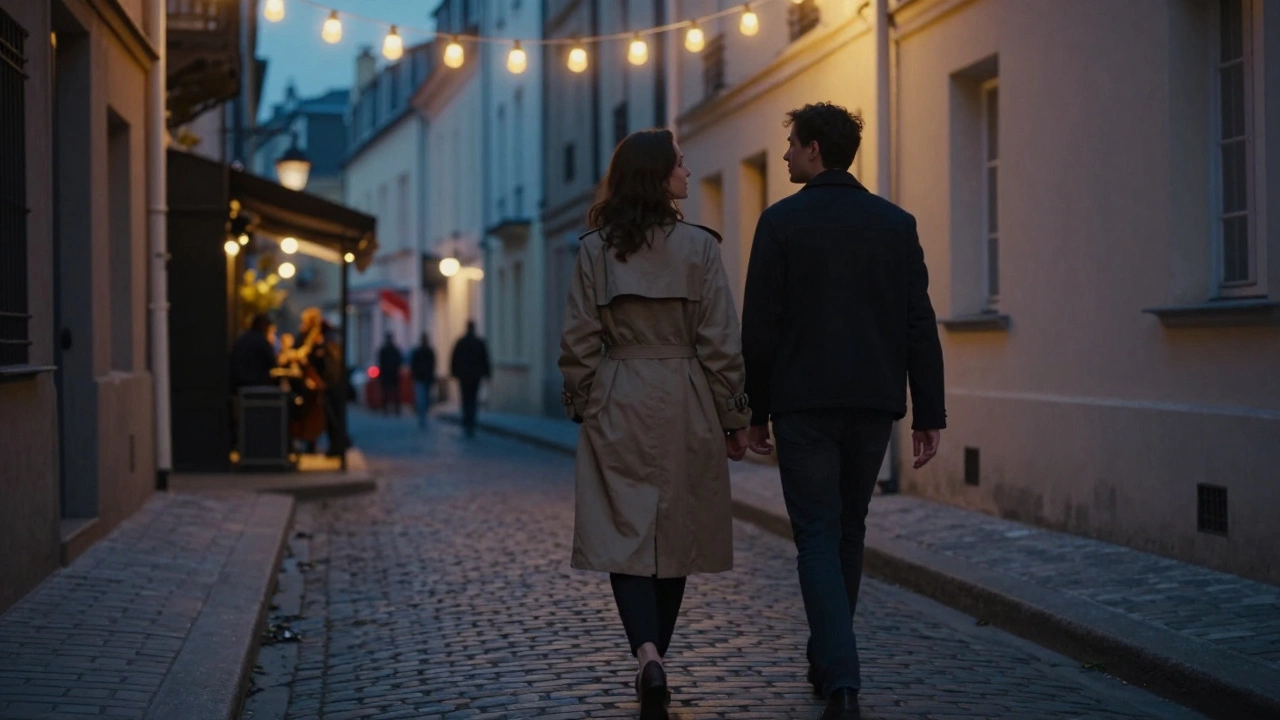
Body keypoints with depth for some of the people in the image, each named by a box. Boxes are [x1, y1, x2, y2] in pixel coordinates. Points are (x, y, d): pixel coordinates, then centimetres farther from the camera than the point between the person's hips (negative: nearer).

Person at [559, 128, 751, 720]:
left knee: (624, 534, 0)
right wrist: (734, 419, 4)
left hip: (616, 409, 1)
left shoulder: (594, 249, 0)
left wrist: (582, 407, 13)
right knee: (675, 538, 13)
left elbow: (578, 343, 2)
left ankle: (648, 656, -21)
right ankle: (653, 663, 23)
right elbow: (721, 344, -5)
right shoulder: (699, 247, -6)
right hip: (685, 409, 0)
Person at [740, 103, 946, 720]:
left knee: (818, 537, -1)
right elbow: (920, 326, 3)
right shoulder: (896, 223, 5)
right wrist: (929, 412, 6)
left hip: (803, 406, -4)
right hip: (874, 404, 4)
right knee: (848, 534, 17)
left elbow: (760, 326, -5)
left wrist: (755, 408, 3)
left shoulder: (782, 222, -5)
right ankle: (829, 663, 28)